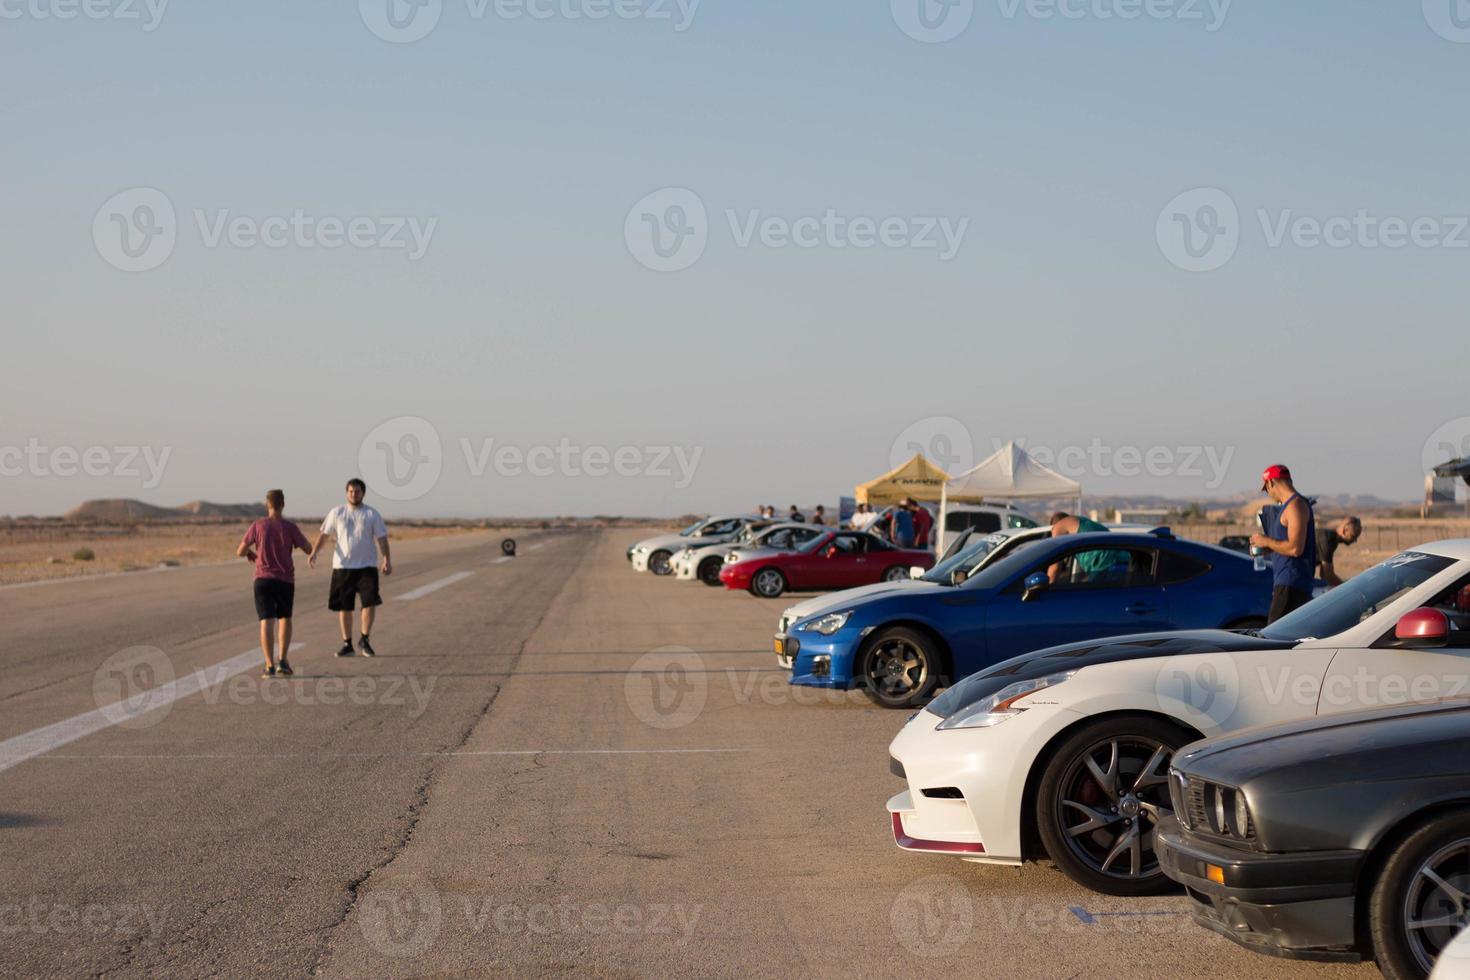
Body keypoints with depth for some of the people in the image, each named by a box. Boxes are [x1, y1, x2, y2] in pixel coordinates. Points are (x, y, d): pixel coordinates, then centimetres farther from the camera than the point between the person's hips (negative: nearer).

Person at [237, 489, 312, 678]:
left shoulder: (258, 526, -4)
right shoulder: (290, 527, -6)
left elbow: (240, 551, 1)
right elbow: (309, 549, -1)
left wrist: (249, 553, 24)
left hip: (263, 579, -1)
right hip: (286, 580, 1)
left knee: (267, 622, -4)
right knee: (285, 619, 19)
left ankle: (270, 665, -14)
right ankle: (283, 660, 10)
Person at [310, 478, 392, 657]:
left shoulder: (372, 515, 3)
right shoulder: (337, 512, 6)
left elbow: (381, 538, 0)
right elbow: (324, 534, 6)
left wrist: (387, 560, -11)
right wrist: (314, 552, -7)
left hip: (366, 566, -1)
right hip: (342, 566, 1)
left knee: (370, 601, -12)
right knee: (344, 606, 5)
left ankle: (364, 640, 2)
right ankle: (347, 644, 15)